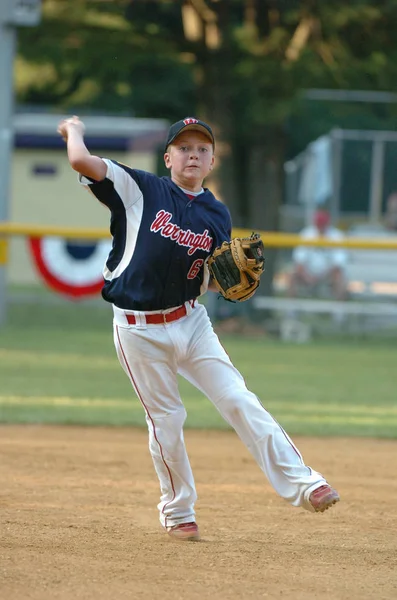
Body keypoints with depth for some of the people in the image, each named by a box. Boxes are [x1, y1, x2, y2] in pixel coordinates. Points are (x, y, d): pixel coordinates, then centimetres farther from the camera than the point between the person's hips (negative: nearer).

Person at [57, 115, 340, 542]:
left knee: (238, 400, -9)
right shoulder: (140, 190, -4)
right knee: (166, 418, 2)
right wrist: (74, 129, 6)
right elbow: (81, 161, -13)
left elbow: (210, 282, 13)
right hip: (139, 328, -3)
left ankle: (301, 484, -13)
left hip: (191, 322, 3)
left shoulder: (217, 217, 8)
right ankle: (177, 512, 21)